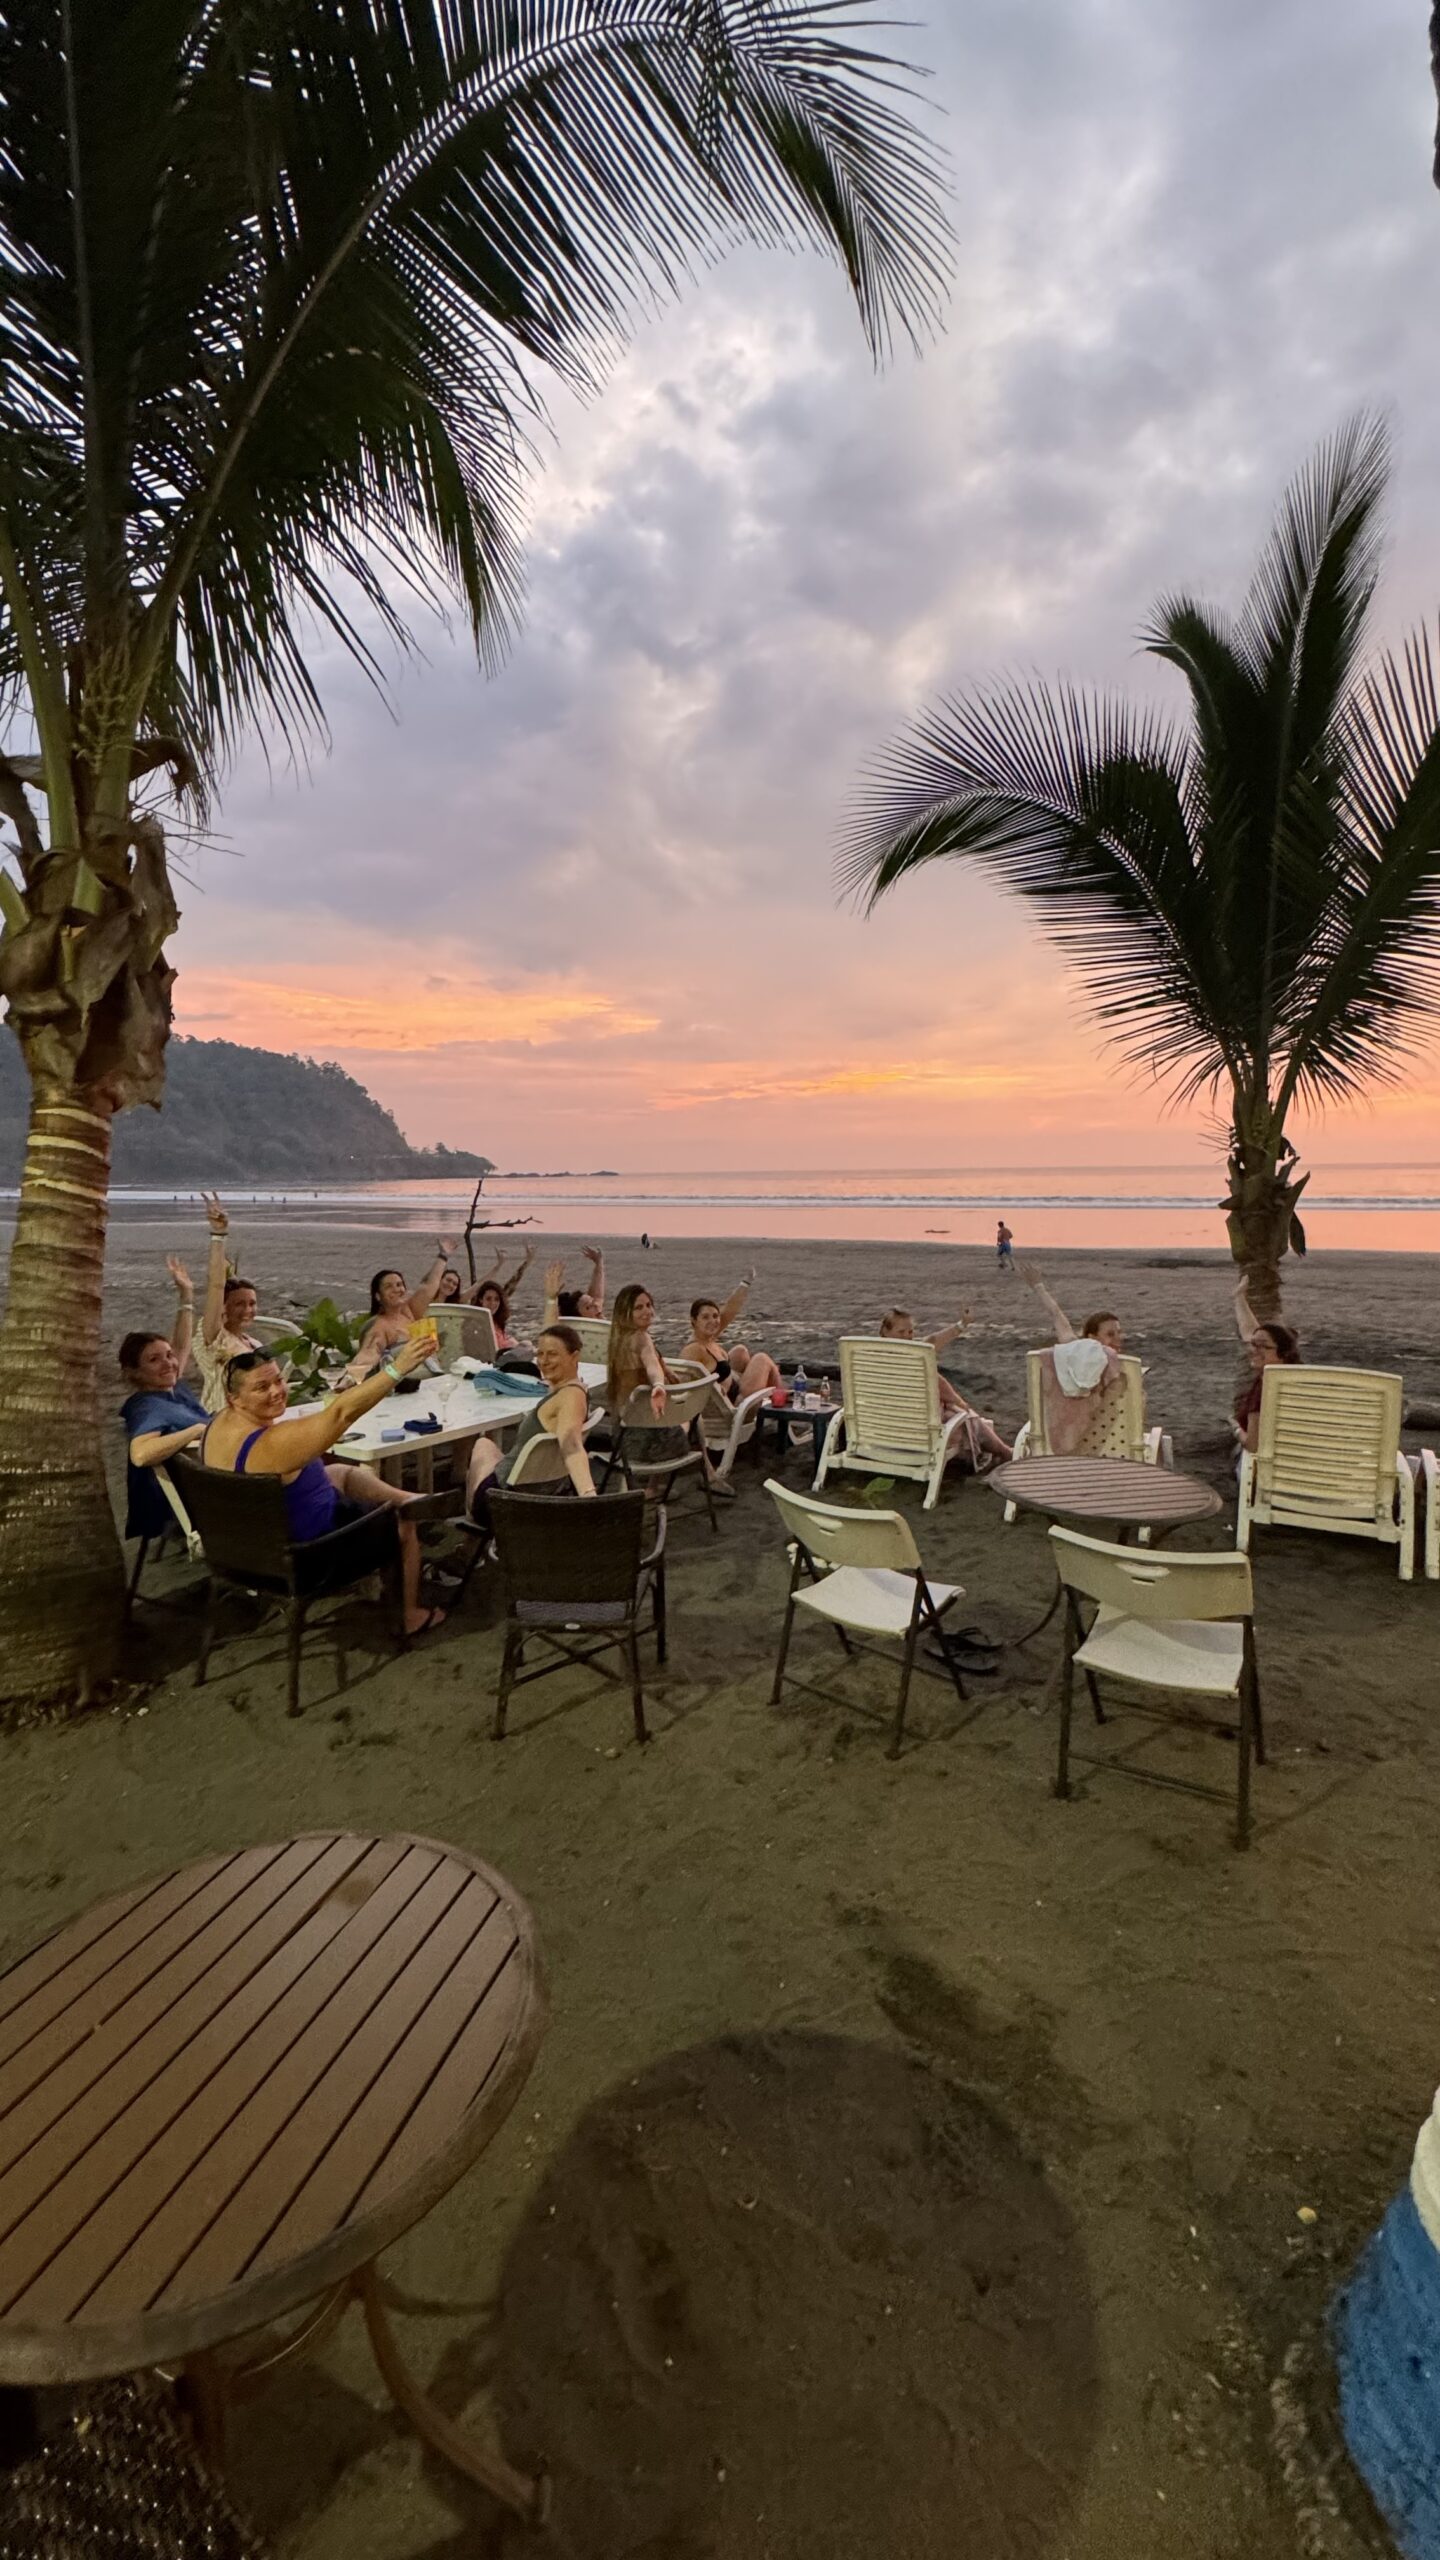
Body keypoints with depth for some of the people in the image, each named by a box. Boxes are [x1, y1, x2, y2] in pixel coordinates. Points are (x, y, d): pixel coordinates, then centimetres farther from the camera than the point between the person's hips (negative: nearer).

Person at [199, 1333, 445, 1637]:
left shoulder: (218, 1423, -8)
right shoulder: (272, 1444, -37)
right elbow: (340, 1412, -45)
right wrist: (398, 1368, -47)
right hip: (302, 1555, -9)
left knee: (354, 1473, 27)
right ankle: (412, 1615, 24)